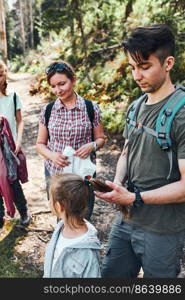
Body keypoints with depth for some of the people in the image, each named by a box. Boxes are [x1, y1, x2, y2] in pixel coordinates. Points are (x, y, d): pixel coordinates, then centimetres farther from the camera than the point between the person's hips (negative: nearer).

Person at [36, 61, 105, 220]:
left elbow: (101, 139, 6)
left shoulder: (91, 108, -5)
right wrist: (52, 155, -14)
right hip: (54, 173, 2)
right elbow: (40, 144, 7)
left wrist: (92, 145, -17)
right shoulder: (47, 110, 0)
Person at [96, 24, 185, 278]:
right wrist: (118, 184, -4)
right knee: (110, 275, 21)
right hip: (125, 220, 7)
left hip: (163, 230, -6)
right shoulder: (136, 107, 5)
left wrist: (135, 198, -23)